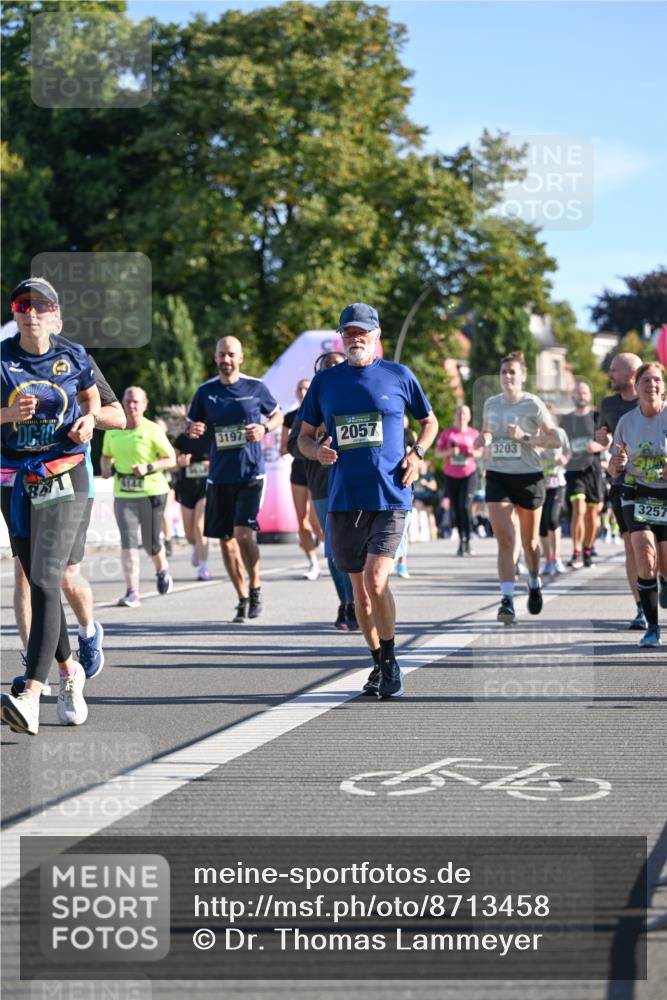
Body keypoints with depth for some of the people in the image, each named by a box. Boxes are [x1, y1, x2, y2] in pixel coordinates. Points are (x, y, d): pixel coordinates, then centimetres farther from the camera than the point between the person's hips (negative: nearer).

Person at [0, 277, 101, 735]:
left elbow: (92, 397, 19)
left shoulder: (73, 357, 2)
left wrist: (89, 420, -1)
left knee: (46, 581, -17)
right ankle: (70, 670, 36)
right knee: (40, 586, 12)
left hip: (65, 478, -3)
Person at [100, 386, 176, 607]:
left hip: (151, 492, -3)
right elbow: (106, 456, 22)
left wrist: (148, 468, -18)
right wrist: (107, 468, 0)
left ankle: (162, 569, 40)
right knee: (128, 540, -10)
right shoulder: (113, 430, 7)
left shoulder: (152, 430, -6)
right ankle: (132, 592, -11)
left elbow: (171, 459, -3)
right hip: (123, 494, 3)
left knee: (150, 542, 5)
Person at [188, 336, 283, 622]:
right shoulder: (206, 391, 5)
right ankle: (243, 599, 19)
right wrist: (194, 430, -10)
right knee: (226, 540, 6)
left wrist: (265, 429, -8)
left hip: (251, 474, -3)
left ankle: (255, 587, 2)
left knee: (243, 532, -18)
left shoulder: (255, 387, 0)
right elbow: (195, 425, 14)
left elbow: (277, 415, 13)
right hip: (219, 477, 3)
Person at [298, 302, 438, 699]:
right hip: (344, 500, 3)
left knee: (376, 579, -17)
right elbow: (304, 436, 15)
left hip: (390, 497, -3)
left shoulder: (399, 376, 3)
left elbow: (430, 420, 17)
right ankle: (379, 665, 25)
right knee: (359, 587, 10)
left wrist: (417, 453, -1)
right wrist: (317, 450, -8)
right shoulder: (325, 381, 8)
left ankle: (391, 661, 0)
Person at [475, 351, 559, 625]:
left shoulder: (533, 404, -7)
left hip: (528, 477, -2)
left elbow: (554, 440, -9)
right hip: (497, 477, 2)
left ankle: (534, 583, 41)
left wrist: (524, 437, -21)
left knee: (529, 541, 12)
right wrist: (483, 439, 1)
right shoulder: (491, 404, 6)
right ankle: (507, 601, -17)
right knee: (505, 540, -11)